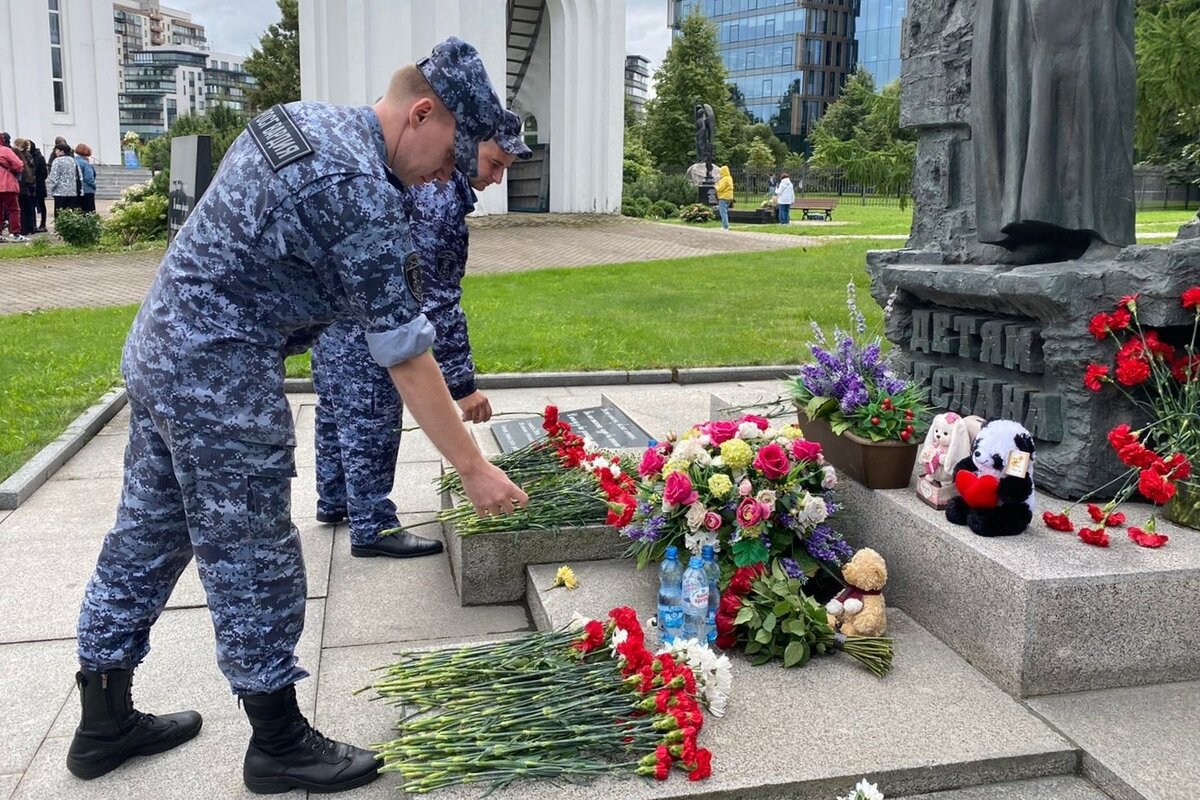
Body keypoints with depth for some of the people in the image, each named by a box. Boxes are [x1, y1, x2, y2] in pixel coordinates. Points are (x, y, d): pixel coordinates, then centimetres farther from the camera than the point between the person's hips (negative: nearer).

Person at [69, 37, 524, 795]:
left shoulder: (300, 118, 8)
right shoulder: (360, 192, -21)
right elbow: (407, 355, -20)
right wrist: (473, 467, -13)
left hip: (158, 350, 10)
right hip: (222, 379, -10)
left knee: (144, 538, 17)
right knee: (254, 564, 3)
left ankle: (104, 722, 33)